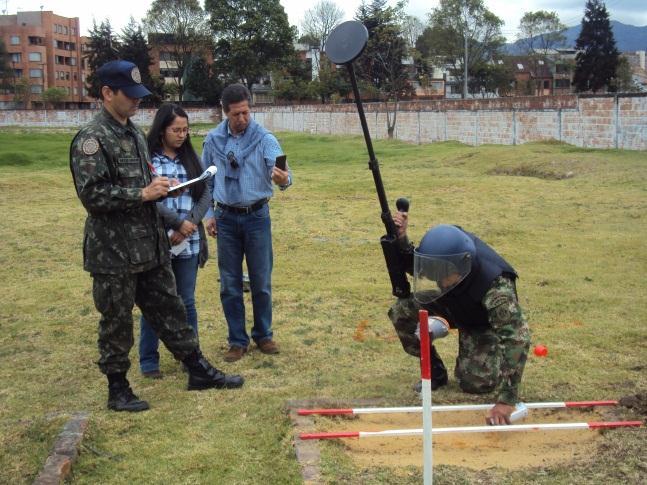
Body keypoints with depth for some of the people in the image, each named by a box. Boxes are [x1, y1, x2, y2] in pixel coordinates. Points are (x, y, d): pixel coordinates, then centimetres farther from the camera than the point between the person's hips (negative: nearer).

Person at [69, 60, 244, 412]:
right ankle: (117, 390, 20)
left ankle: (198, 371, 26)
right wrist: (142, 194, -21)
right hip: (114, 251, -8)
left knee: (170, 310, 15)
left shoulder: (134, 133, 12)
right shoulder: (92, 139, -14)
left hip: (150, 246, 8)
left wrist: (159, 187, 2)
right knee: (116, 322, 6)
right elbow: (92, 194, -21)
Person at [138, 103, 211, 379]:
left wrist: (189, 225, -10)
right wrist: (178, 223, -14)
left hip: (188, 243, 4)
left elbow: (205, 194, 4)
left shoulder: (190, 158, 9)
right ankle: (149, 361, 17)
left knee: (187, 301, 11)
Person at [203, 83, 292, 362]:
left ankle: (263, 335, 24)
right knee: (230, 284, 6)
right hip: (226, 218, 2)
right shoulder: (213, 140, 0)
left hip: (257, 216, -2)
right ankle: (237, 340, 18)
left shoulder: (265, 139, -8)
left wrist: (284, 179, -44)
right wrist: (209, 215, 6)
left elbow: (280, 172, -21)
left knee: (261, 282, 6)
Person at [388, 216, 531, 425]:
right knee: (401, 310, -20)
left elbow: (518, 338, -49)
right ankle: (434, 370, 3)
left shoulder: (497, 289, -45)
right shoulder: (439, 259, -28)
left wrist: (506, 400, -54)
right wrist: (400, 238, -28)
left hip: (481, 323, -5)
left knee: (474, 383, -24)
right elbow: (412, 265, -5)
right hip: (449, 305, 5)